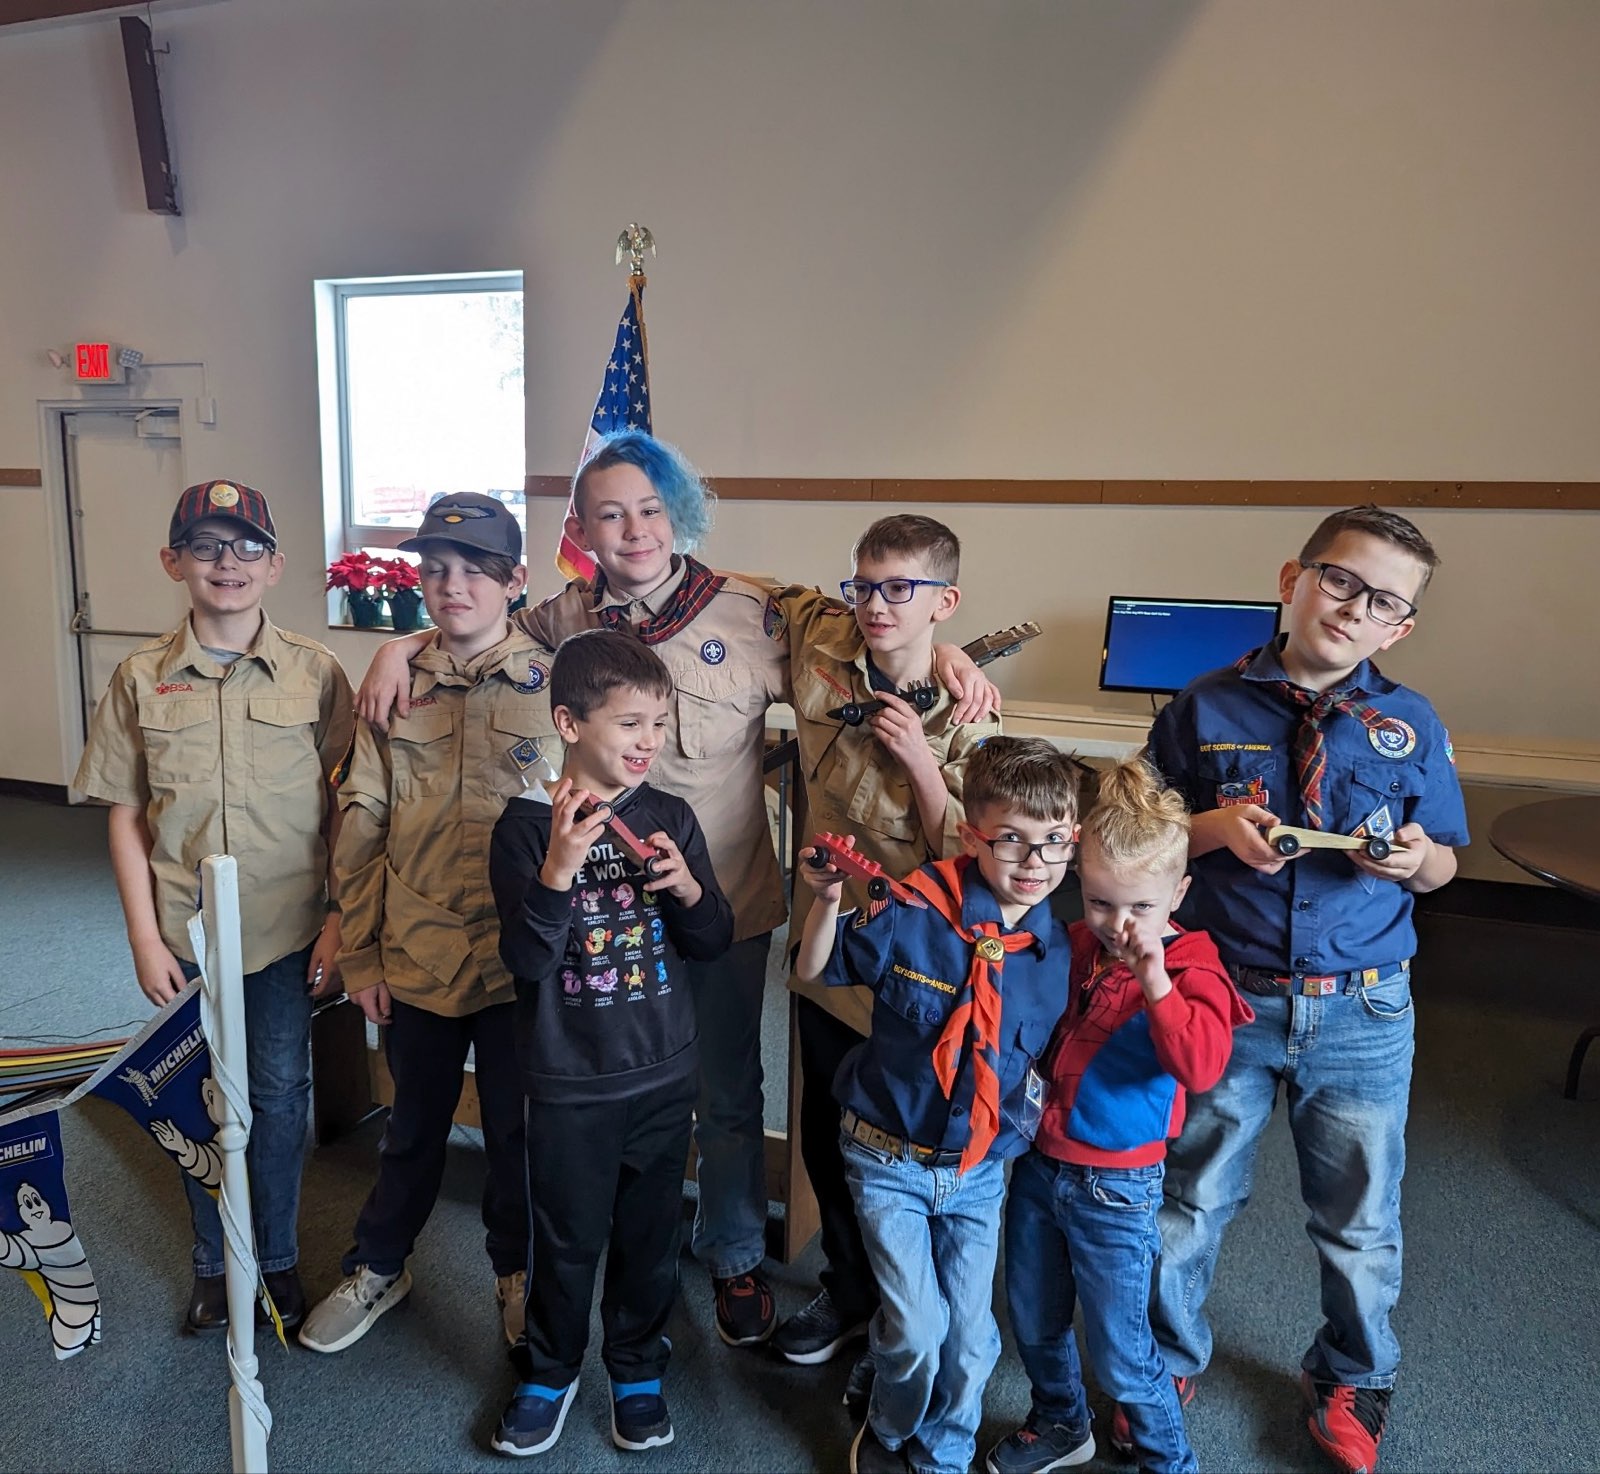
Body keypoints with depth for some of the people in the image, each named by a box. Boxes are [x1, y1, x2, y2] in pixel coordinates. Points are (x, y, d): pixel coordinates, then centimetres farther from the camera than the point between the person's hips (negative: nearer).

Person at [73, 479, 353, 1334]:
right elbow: (125, 819, 1)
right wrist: (145, 939, -3)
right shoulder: (142, 680, -2)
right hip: (185, 937, 1)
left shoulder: (315, 673, -5)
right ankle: (214, 1264, 36)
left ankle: (278, 1258, 33)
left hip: (287, 933, -1)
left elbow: (345, 809, -3)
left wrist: (339, 922, -6)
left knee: (279, 1096, 11)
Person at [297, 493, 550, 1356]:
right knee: (414, 1122, 21)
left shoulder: (552, 687, -8)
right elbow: (361, 828, 3)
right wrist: (359, 954, 3)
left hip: (520, 958, -2)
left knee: (516, 1125, 15)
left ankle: (517, 1272, 40)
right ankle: (378, 1267, 44)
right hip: (417, 956, 2)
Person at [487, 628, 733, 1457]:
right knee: (568, 1239, 14)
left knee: (649, 1234, 17)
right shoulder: (528, 824, -12)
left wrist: (688, 887, -19)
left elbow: (714, 944, 1)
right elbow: (526, 960, -18)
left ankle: (637, 1367, 40)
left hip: (663, 1073, 3)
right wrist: (559, 870, -33)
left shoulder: (670, 819, -2)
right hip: (569, 1082, -3)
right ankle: (549, 1371, 39)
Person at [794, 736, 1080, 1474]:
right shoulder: (909, 916, -19)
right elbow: (814, 971, -5)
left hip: (979, 1169, 3)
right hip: (890, 1158, -3)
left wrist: (1029, 1109, -6)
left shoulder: (1058, 949, -9)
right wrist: (828, 902, -21)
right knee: (917, 1331, -4)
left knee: (970, 1337, 11)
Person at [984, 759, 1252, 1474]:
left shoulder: (1191, 967, -16)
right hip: (1038, 1163, 5)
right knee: (1032, 1320, 22)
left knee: (1119, 1349, 9)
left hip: (1115, 1187, -5)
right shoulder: (1071, 946, -2)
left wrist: (1155, 980, -41)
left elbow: (1202, 1065, -32)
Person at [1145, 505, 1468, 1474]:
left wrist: (1415, 855, -16)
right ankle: (1170, 1357, 44)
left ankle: (1352, 1378, 48)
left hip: (1362, 1012, 1)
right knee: (1190, 1200, 16)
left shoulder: (1411, 726, -3)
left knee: (1359, 1219, 19)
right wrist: (1214, 828, -19)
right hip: (1227, 996, -1)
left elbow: (1443, 867, 7)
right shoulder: (1207, 710, -7)